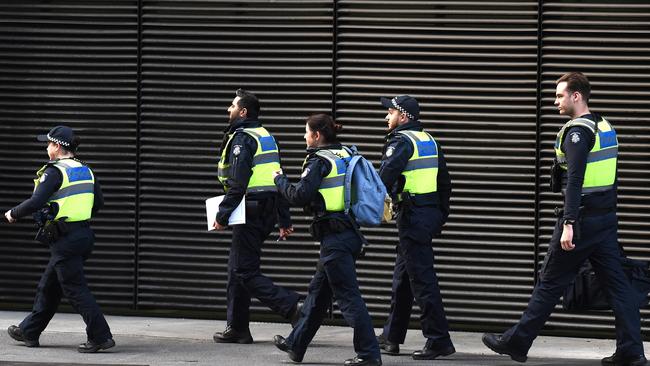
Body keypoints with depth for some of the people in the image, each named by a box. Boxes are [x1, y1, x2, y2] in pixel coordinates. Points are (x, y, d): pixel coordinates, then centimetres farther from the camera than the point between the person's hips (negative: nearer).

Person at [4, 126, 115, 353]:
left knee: (75, 290, -6)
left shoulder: (55, 172, -14)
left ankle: (101, 336, -11)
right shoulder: (85, 170, 11)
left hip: (65, 239, -9)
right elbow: (98, 203, 15)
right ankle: (29, 332, 28)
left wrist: (13, 214, -6)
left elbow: (35, 202, -21)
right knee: (48, 287, 19)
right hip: (84, 234, 9)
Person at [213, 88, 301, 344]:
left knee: (246, 272, -7)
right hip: (268, 213, 9)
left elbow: (238, 184, -21)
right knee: (237, 268, 16)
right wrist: (284, 221, 21)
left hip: (250, 213, -9)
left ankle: (292, 306, -20)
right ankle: (237, 328, 19)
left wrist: (222, 215, -17)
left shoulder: (241, 139, -12)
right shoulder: (267, 137, 17)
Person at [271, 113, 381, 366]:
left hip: (334, 238, -9)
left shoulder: (319, 161, -12)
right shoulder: (346, 156, 12)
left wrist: (280, 180, -1)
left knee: (348, 295, -7)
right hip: (351, 233, 9)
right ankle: (296, 345, 29)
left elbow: (299, 196, -18)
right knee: (318, 291, 19)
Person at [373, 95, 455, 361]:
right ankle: (391, 337, 25)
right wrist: (442, 214, 24)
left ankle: (439, 340, -10)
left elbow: (385, 177, -23)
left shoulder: (401, 141, -11)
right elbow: (445, 181, 20)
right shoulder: (429, 140, 16)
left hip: (412, 216, -9)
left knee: (422, 279, -8)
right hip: (432, 213, 9)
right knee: (402, 276, 17)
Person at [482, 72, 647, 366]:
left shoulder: (577, 132, -14)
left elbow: (575, 180, -23)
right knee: (616, 283, 5)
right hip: (606, 217, 8)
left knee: (550, 282, 0)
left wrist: (569, 224, -28)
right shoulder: (605, 128, 15)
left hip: (583, 218, -8)